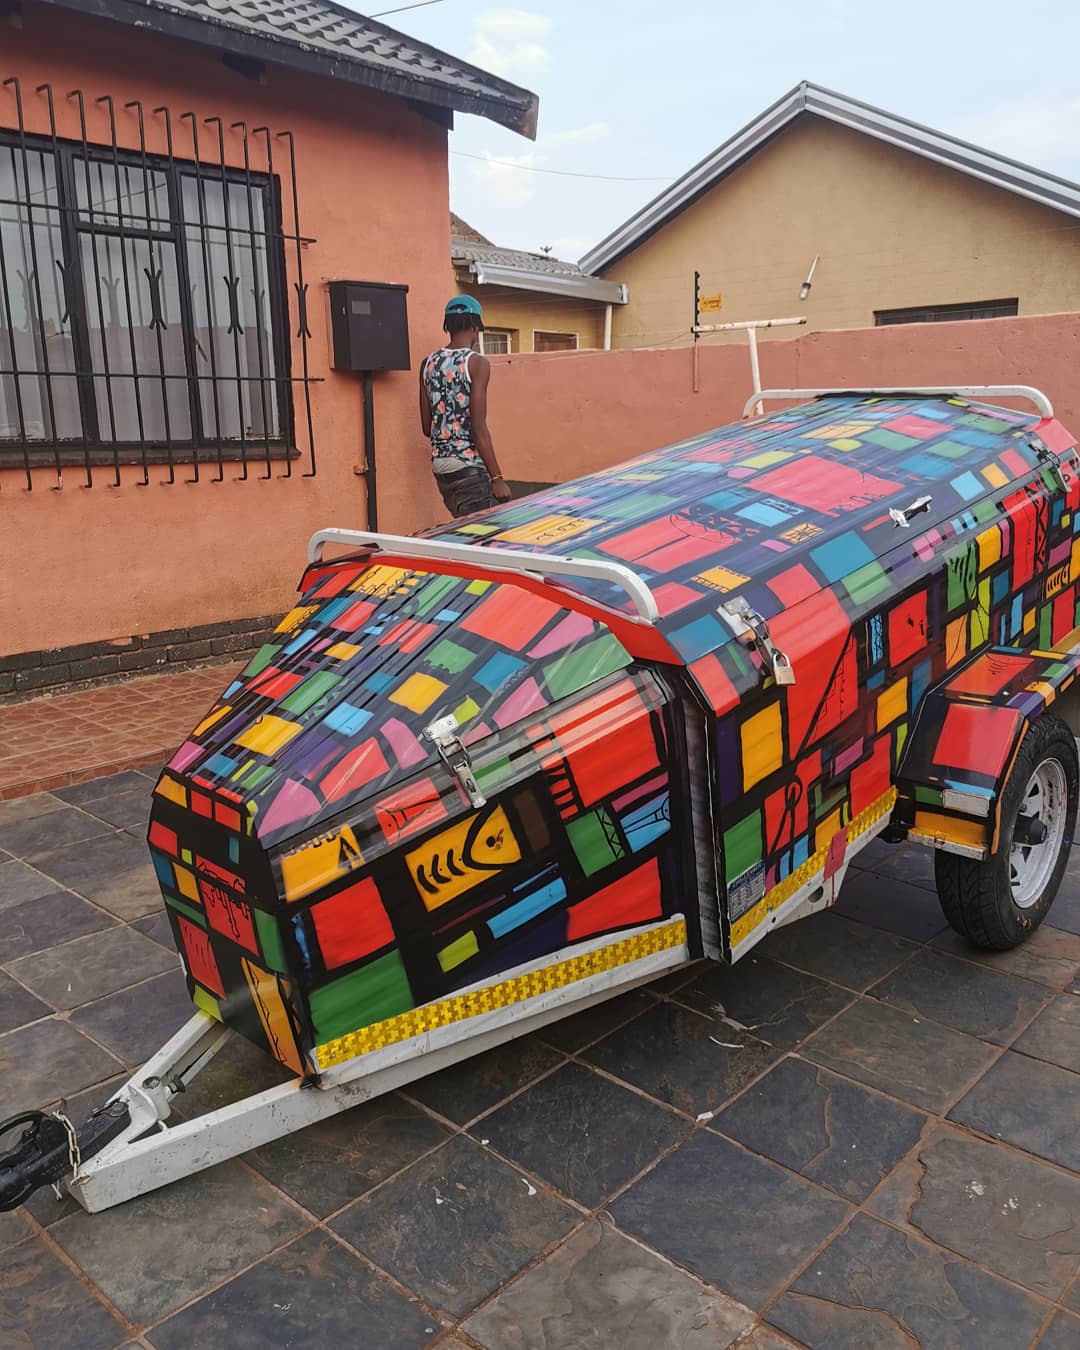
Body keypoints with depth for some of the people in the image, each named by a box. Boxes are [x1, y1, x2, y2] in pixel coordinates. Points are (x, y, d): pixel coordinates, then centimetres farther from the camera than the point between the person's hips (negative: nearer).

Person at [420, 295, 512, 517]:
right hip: (469, 466, -7)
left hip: (440, 465, 7)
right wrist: (497, 478, -13)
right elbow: (478, 428, -16)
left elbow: (426, 427, 11)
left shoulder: (429, 364, 9)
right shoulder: (477, 363, -10)